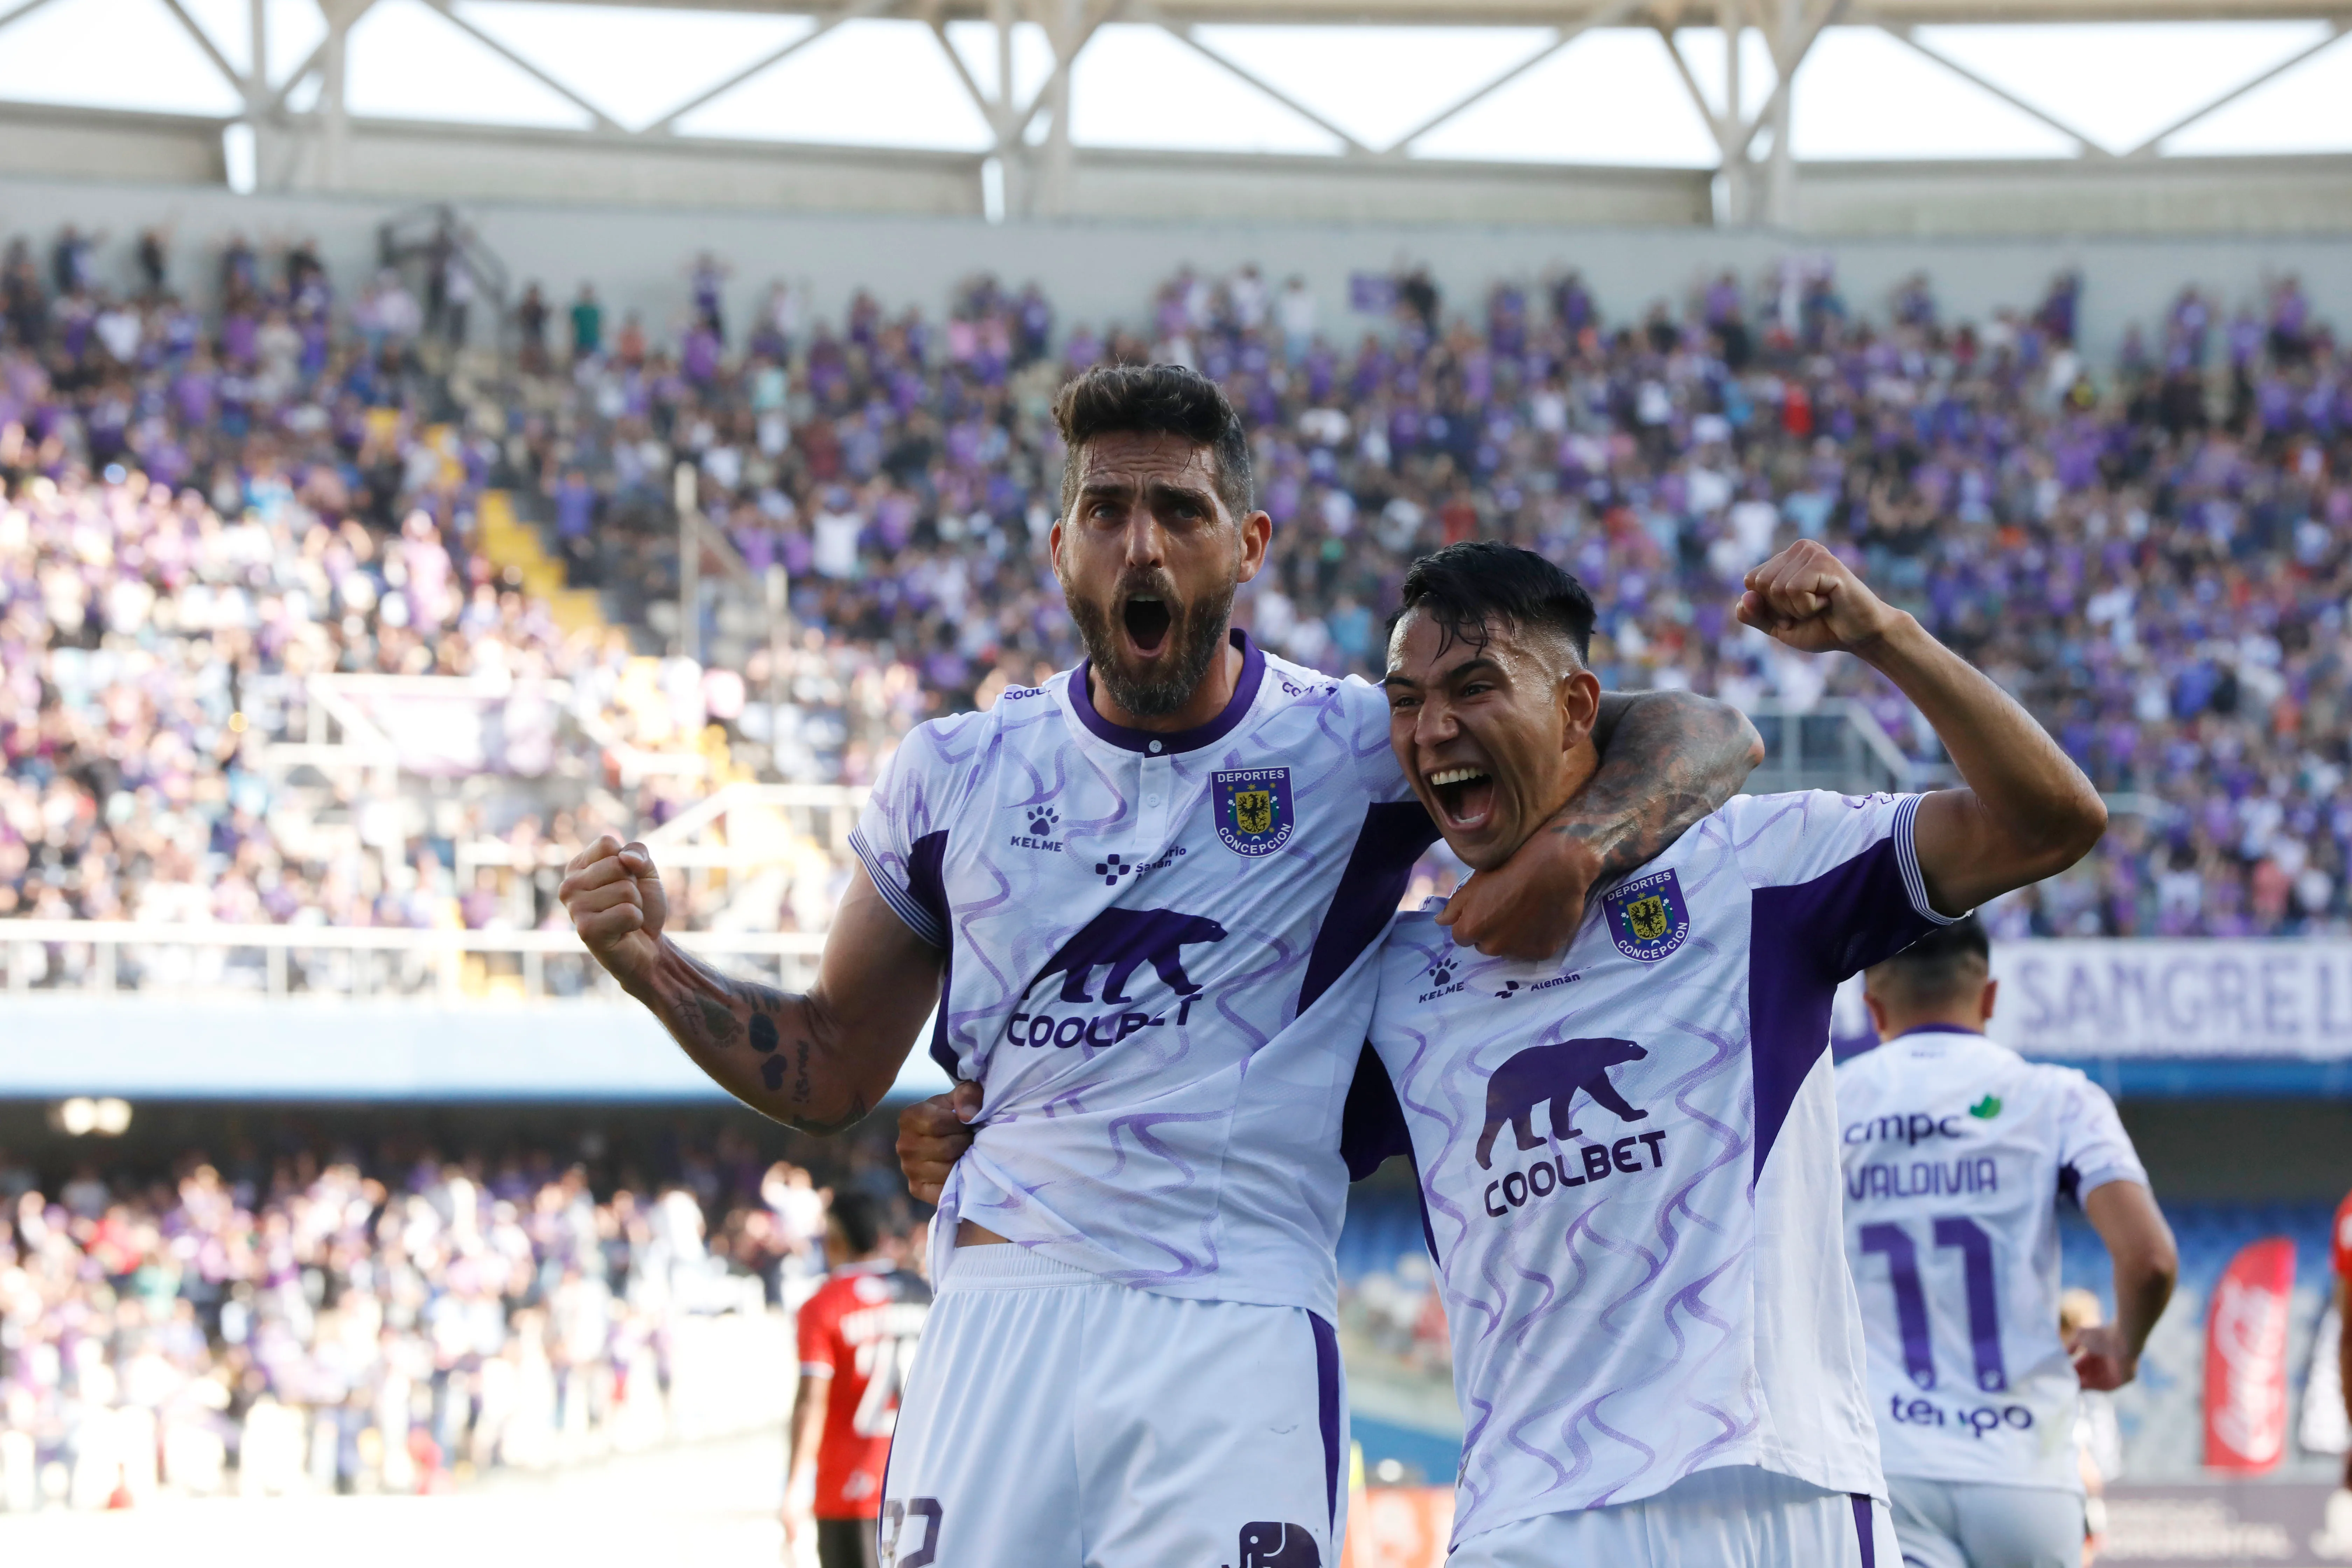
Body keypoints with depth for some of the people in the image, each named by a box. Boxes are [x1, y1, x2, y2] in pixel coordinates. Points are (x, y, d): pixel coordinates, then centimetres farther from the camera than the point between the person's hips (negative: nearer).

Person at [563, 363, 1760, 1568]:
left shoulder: (1352, 748, 3)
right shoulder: (959, 774, 13)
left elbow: (1704, 742, 3)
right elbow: (834, 1070, 21)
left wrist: (1569, 849, -18)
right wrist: (650, 963, 5)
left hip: (1239, 1337, -2)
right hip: (1001, 1319, 2)